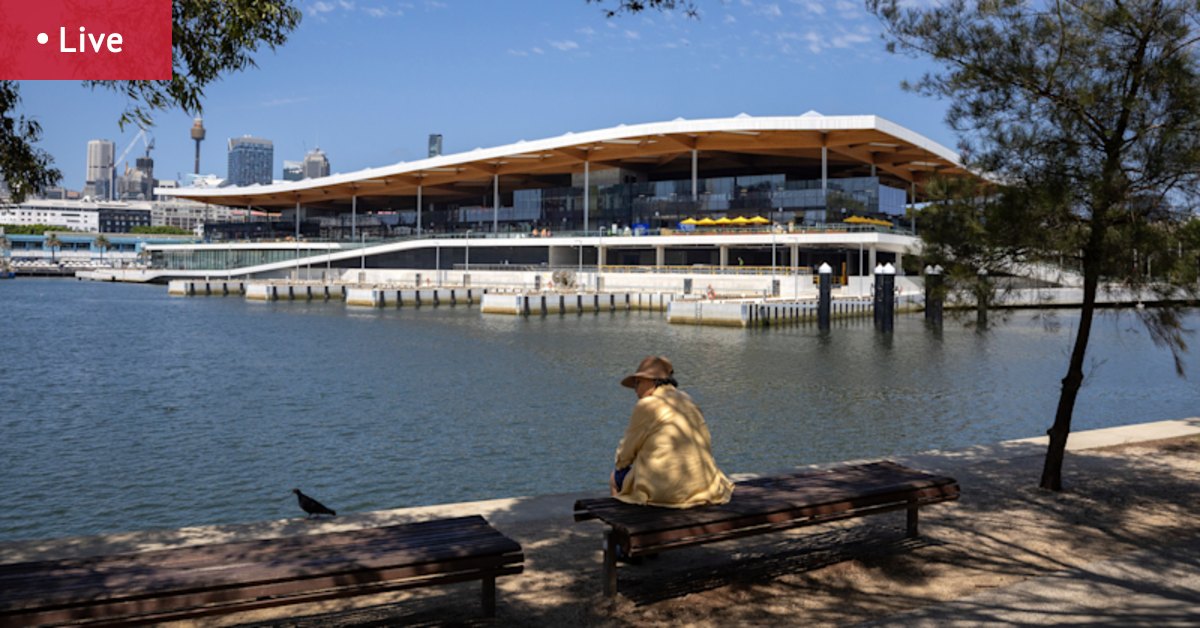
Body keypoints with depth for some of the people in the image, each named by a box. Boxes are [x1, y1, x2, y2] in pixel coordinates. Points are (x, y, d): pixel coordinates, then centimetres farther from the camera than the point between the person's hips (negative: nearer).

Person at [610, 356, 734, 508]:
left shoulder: (647, 405, -9)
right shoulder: (687, 401, 12)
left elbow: (626, 452, -2)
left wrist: (621, 465, 21)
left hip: (665, 491, -7)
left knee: (616, 478, 18)